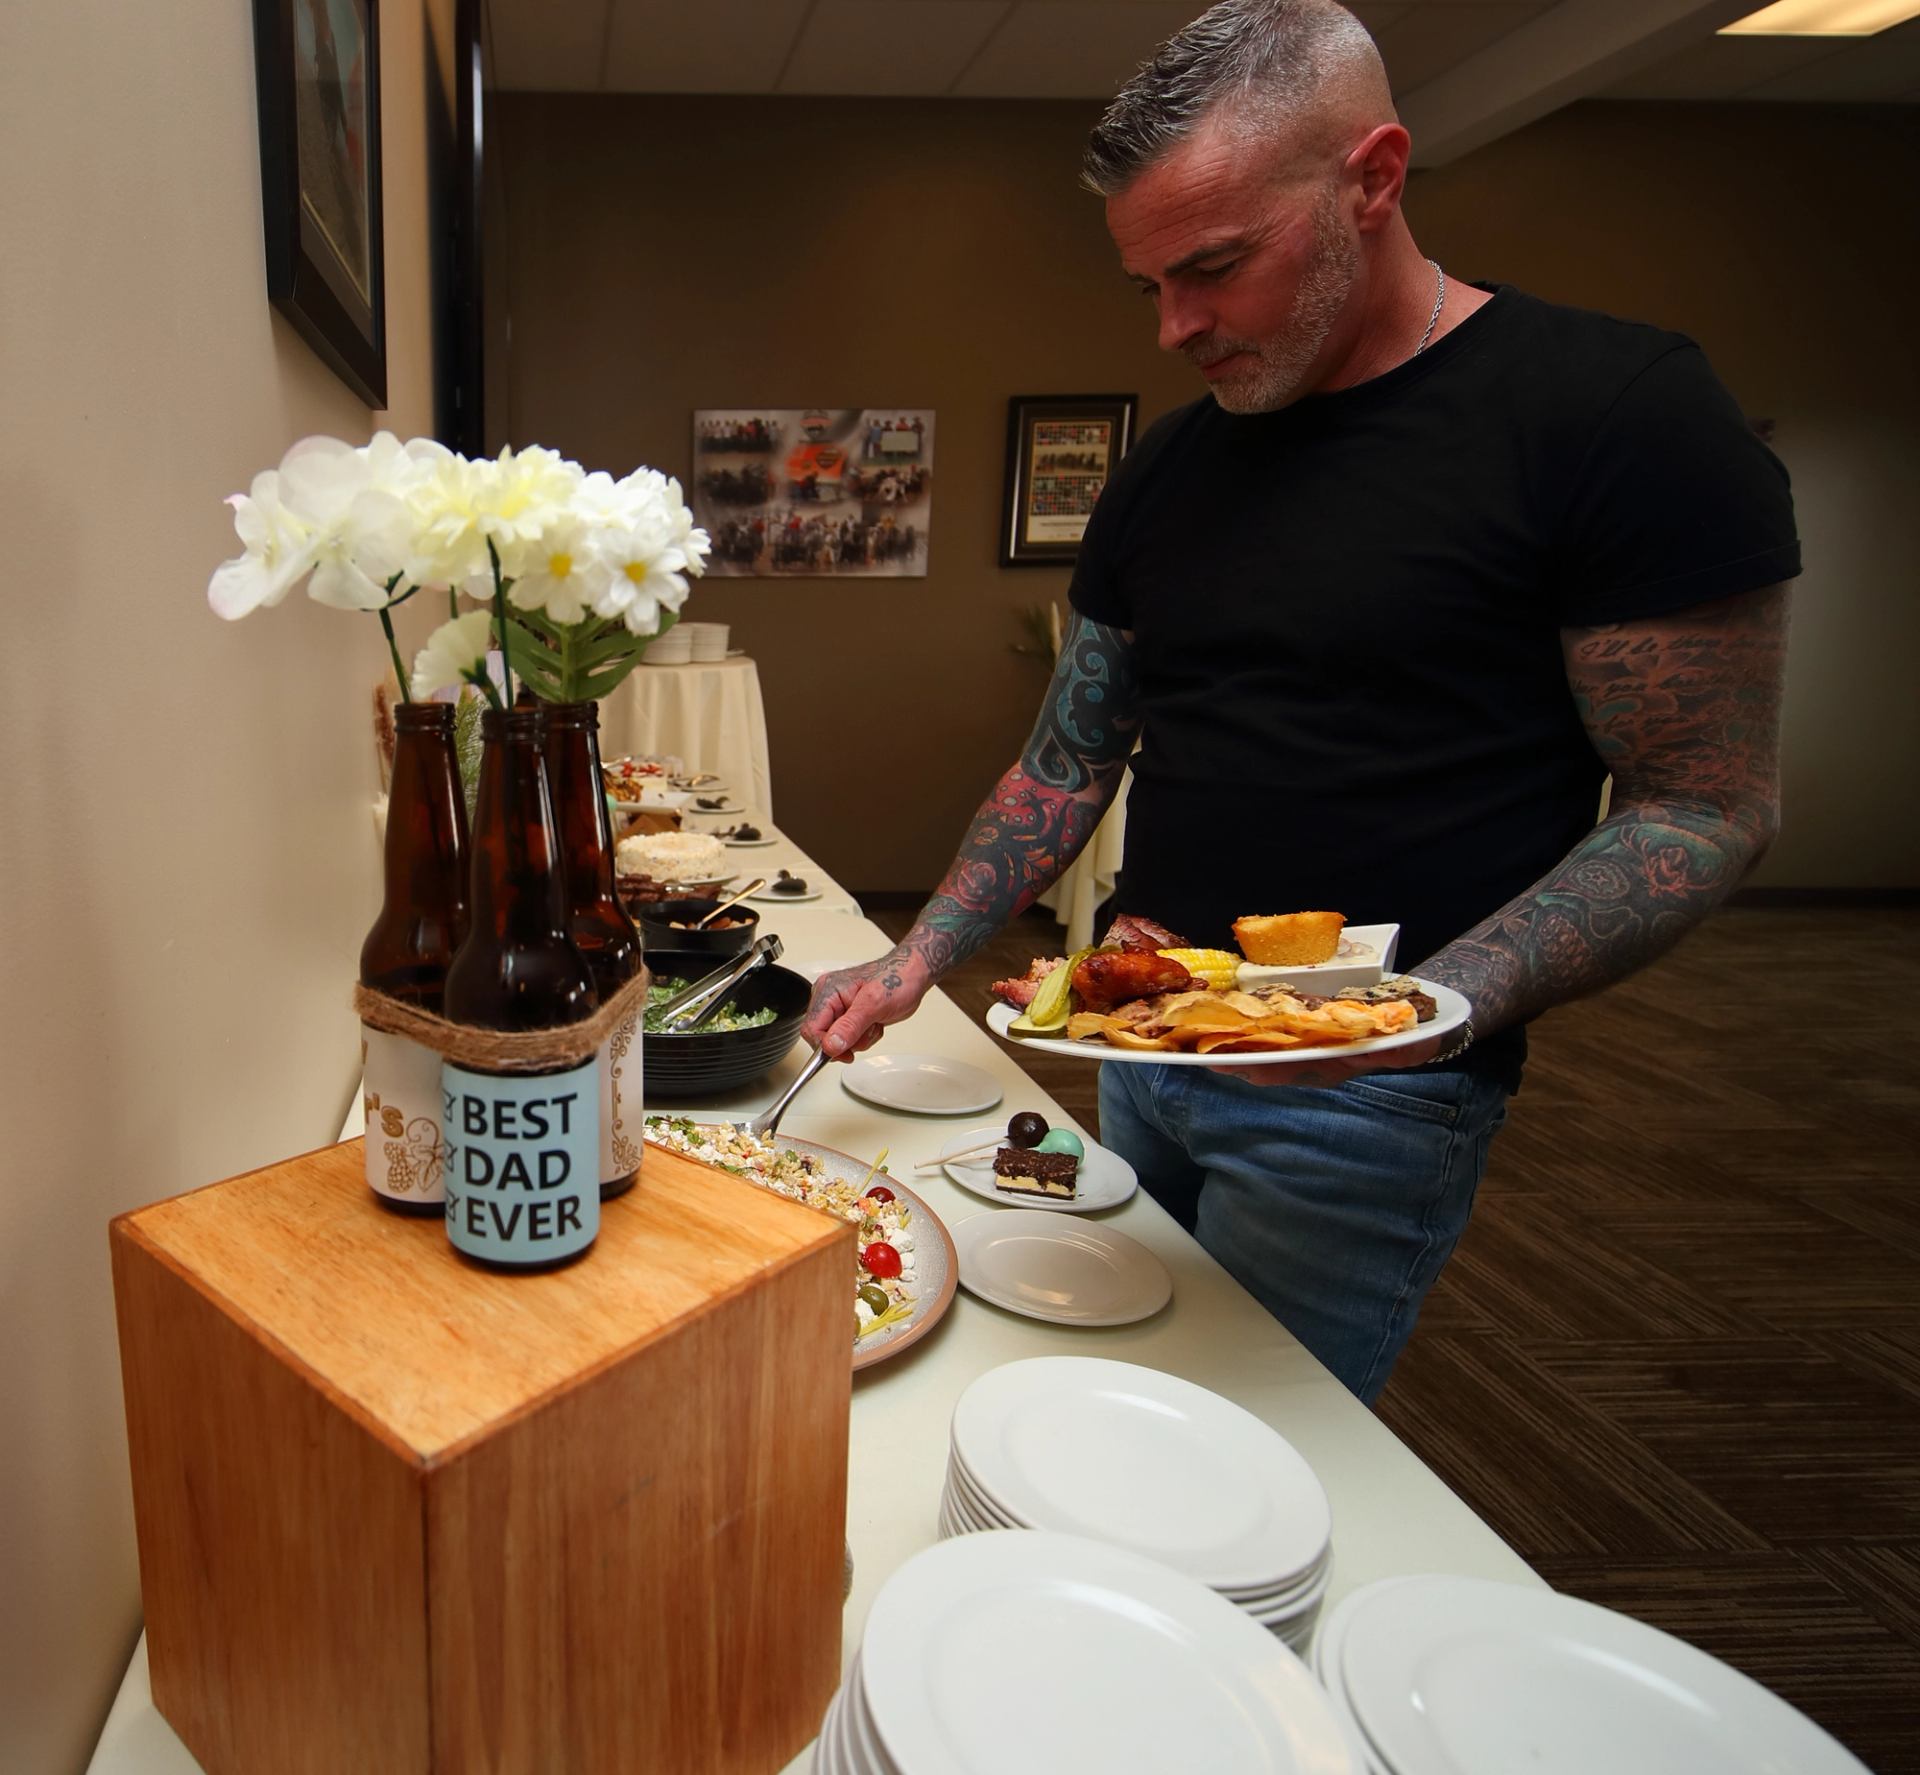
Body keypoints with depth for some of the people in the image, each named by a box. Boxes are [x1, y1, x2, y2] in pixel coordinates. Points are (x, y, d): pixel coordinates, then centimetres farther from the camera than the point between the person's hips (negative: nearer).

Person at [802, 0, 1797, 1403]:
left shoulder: (1618, 412, -11)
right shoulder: (1165, 473, 6)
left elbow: (1705, 810, -12)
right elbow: (1072, 763, 10)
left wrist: (1440, 1005, -25)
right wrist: (922, 957, -1)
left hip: (1361, 1100, -5)